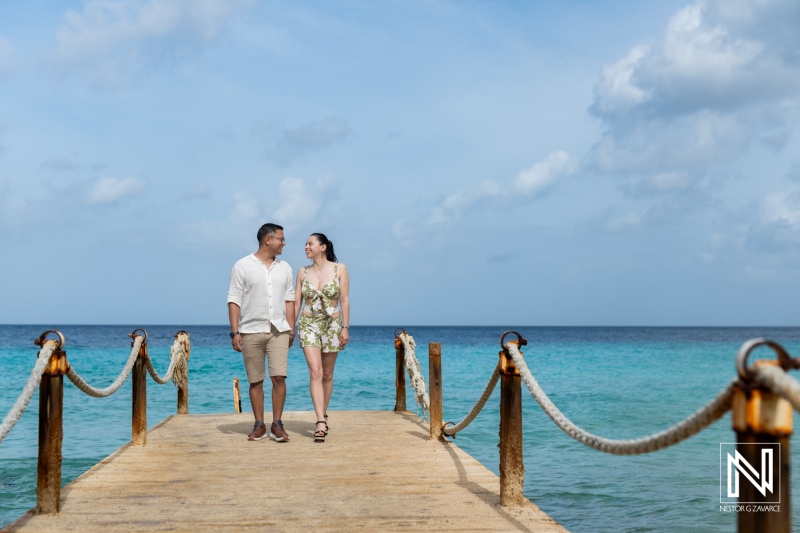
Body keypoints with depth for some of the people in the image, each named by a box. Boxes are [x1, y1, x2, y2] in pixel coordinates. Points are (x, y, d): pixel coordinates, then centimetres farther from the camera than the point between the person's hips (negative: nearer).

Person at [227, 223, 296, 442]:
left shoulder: (284, 268, 11)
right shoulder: (242, 266, -1)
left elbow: (289, 300, 12)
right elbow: (234, 300, -3)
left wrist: (291, 329, 5)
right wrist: (235, 332, -9)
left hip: (278, 330, 2)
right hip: (251, 331, -2)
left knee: (279, 377, -8)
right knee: (255, 381, 4)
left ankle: (277, 424, 0)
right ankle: (259, 425, 13)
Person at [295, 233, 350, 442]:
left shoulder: (339, 269, -1)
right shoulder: (303, 272, 4)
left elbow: (344, 300, -3)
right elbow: (296, 301, 6)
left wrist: (345, 327, -7)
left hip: (332, 325, 0)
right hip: (309, 325, 0)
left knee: (327, 374, 8)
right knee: (315, 372, -12)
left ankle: (322, 415, 26)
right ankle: (321, 422, -18)